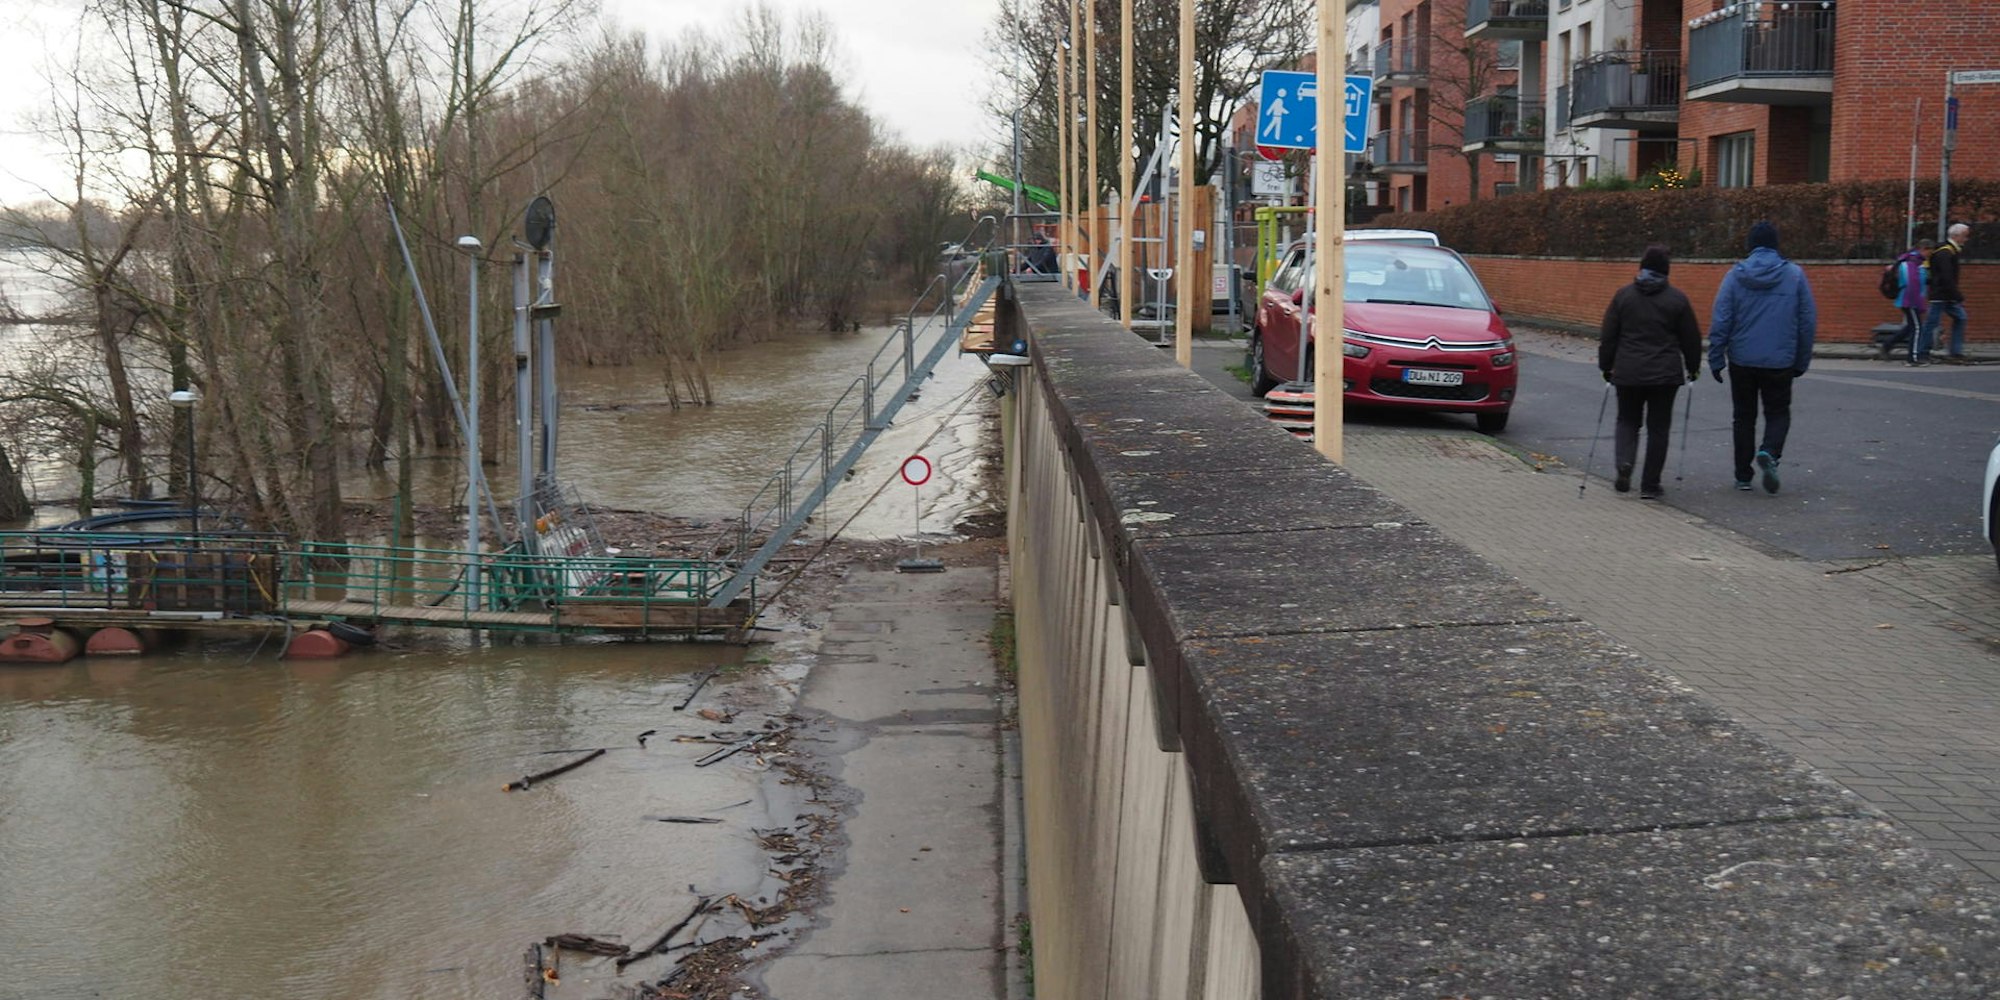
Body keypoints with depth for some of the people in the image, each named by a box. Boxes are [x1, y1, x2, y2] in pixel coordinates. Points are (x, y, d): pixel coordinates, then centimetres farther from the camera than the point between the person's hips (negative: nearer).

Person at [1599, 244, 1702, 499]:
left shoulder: (1623, 295, 1)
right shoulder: (1677, 299, -2)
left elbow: (1608, 336, 4)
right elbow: (1691, 338, 4)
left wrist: (1606, 366, 15)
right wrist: (1693, 367, 18)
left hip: (1628, 373, 1)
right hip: (1665, 374, -1)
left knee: (1627, 420, 16)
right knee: (1658, 427, 6)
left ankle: (1624, 462, -11)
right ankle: (1649, 485, 6)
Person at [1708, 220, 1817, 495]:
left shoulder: (1735, 276, -5)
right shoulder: (1794, 274, -1)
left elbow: (1720, 320, -8)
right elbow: (1808, 321, 2)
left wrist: (1716, 359, -2)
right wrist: (1802, 360, 11)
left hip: (1742, 360, 0)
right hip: (1780, 361, 0)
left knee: (1743, 417, 12)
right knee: (1778, 413, 13)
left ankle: (1743, 476, 13)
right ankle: (1770, 452, -16)